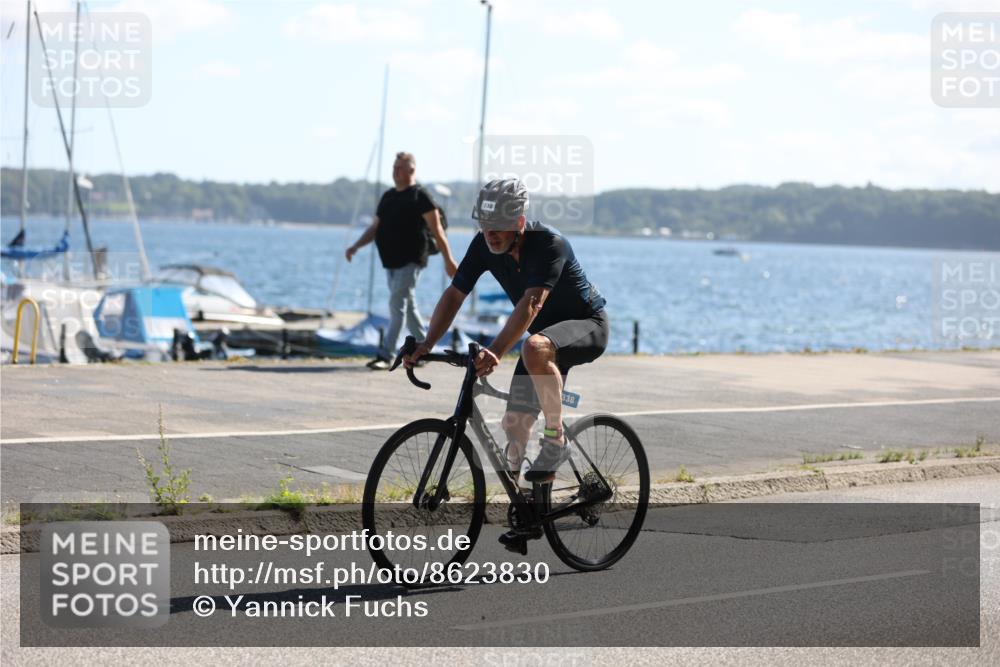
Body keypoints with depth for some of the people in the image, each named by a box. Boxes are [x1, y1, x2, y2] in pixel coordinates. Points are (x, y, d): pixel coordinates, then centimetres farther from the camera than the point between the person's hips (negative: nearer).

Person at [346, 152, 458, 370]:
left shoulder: (420, 197, -7)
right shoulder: (388, 196, 15)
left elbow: (437, 230, -9)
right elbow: (375, 227, 20)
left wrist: (448, 260, -12)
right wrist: (356, 246, 6)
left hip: (410, 261, -8)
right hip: (391, 262, 8)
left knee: (397, 306, -12)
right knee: (408, 307, 12)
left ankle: (385, 355, -14)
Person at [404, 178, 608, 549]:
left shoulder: (549, 244, -29)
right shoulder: (484, 246, -10)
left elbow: (531, 303, -41)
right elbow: (454, 295, -7)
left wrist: (495, 351, -52)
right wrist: (425, 347, -19)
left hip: (587, 327, -7)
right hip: (546, 333, 7)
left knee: (534, 348, -40)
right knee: (514, 423, -1)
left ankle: (556, 441, -24)